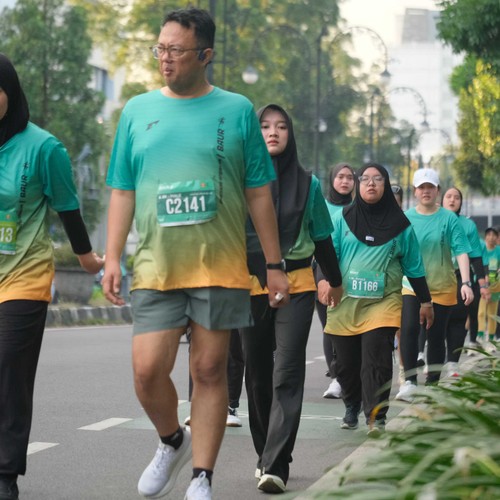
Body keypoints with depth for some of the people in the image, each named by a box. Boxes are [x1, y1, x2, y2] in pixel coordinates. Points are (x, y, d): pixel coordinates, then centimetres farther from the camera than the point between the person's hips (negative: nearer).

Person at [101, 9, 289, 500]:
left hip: (220, 266, -1)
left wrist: (274, 265, 4)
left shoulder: (237, 110, 4)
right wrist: (112, 258, 1)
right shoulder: (137, 111, 9)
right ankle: (172, 441, 22)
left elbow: (259, 194, 6)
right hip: (155, 267, 1)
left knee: (209, 371, 2)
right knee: (148, 370, -8)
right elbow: (122, 192, 11)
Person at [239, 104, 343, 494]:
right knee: (258, 373, 8)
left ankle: (276, 465, -15)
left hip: (296, 285, -1)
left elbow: (322, 238, 13)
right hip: (251, 285, 1)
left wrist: (335, 281, 22)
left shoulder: (307, 183, 4)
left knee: (287, 374, -10)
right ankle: (265, 454, 21)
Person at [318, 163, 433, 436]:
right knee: (346, 362, 8)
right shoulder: (343, 219, 6)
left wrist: (425, 301, 14)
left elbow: (414, 267, 12)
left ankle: (376, 417, -12)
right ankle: (351, 407, 31)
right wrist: (323, 279, -19)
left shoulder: (399, 224, 6)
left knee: (376, 360, -15)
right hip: (345, 301, 2)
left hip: (383, 302, -1)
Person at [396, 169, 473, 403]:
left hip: (442, 287, 0)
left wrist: (466, 282, -20)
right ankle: (410, 381, -13)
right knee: (409, 330, -17)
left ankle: (433, 383, 19)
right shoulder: (405, 218, 1)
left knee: (436, 336, 6)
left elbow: (461, 251, -10)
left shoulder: (449, 219, -4)